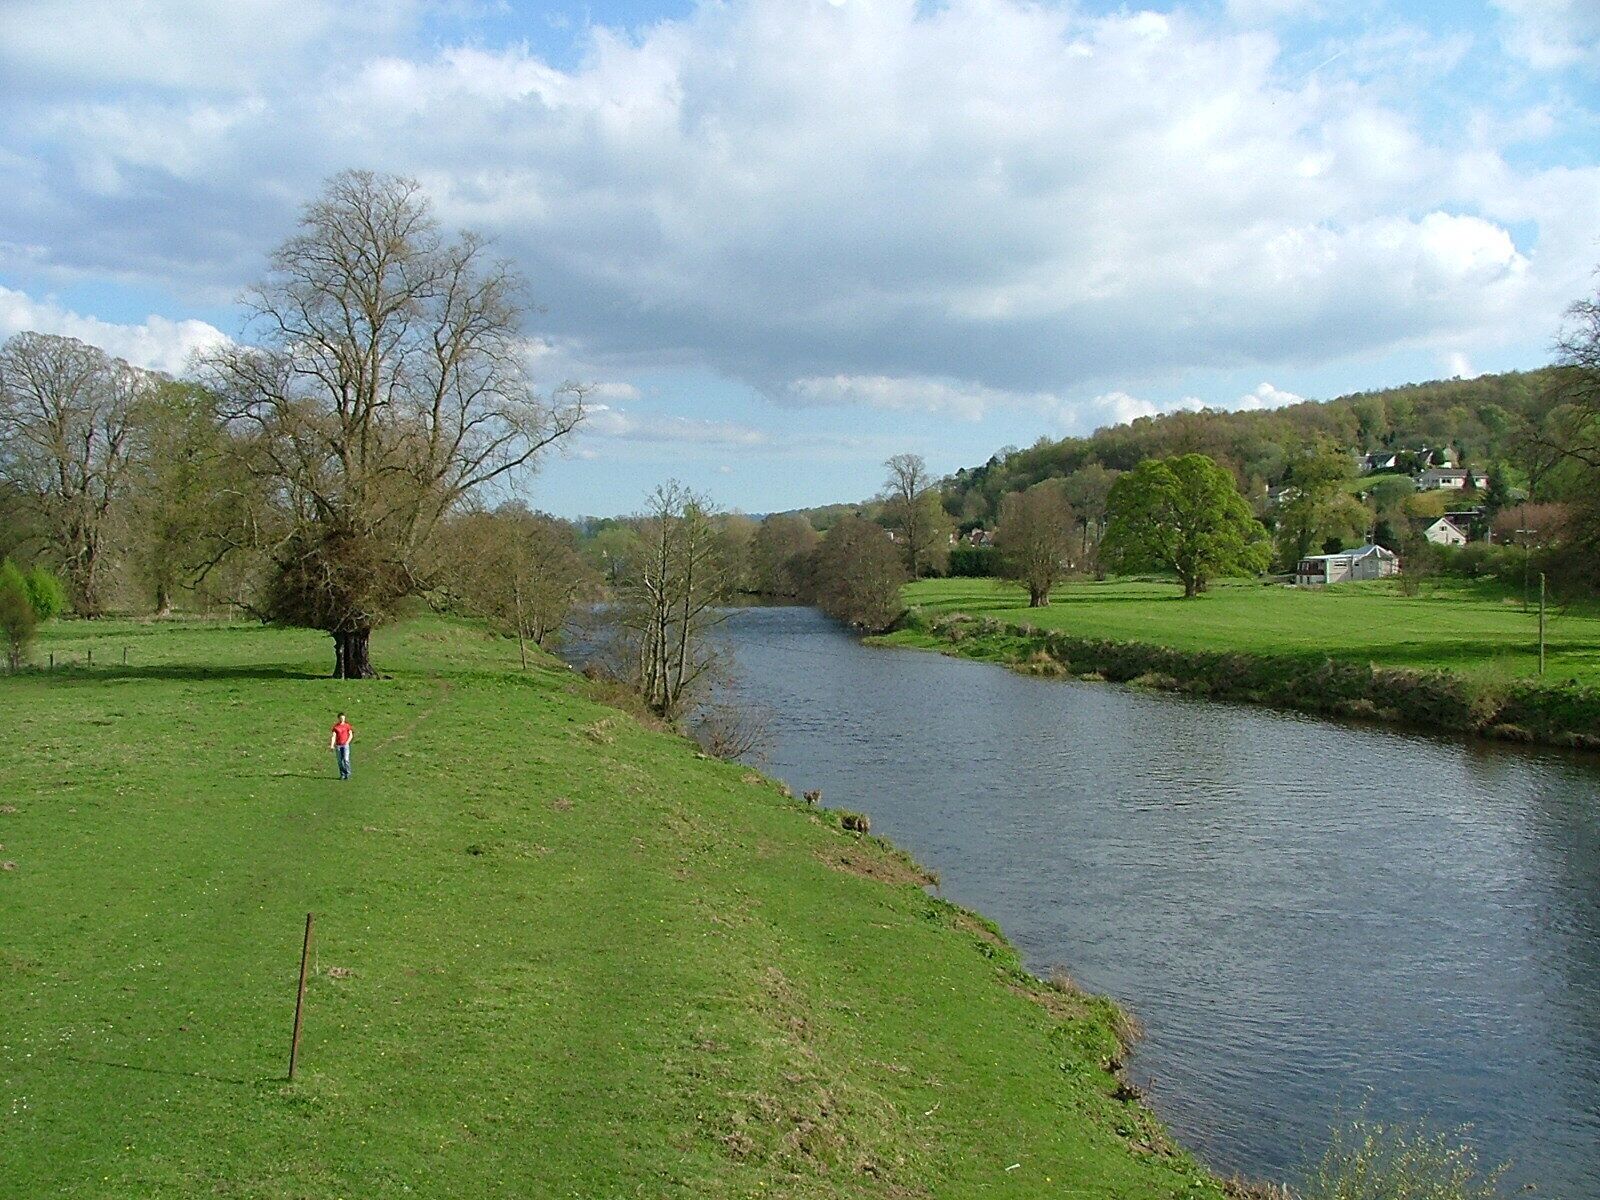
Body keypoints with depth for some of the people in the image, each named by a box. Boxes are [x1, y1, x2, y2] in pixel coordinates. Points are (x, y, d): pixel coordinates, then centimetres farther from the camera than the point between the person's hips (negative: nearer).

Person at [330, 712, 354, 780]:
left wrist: (347, 742, -5)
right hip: (338, 745, 1)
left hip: (345, 745, -1)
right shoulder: (335, 726, 4)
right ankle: (342, 774, 10)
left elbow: (351, 735, 8)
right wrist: (331, 745, -9)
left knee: (346, 759, -12)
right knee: (340, 760, 2)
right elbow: (333, 736, 0)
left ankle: (347, 774, -4)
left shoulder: (347, 725, 3)